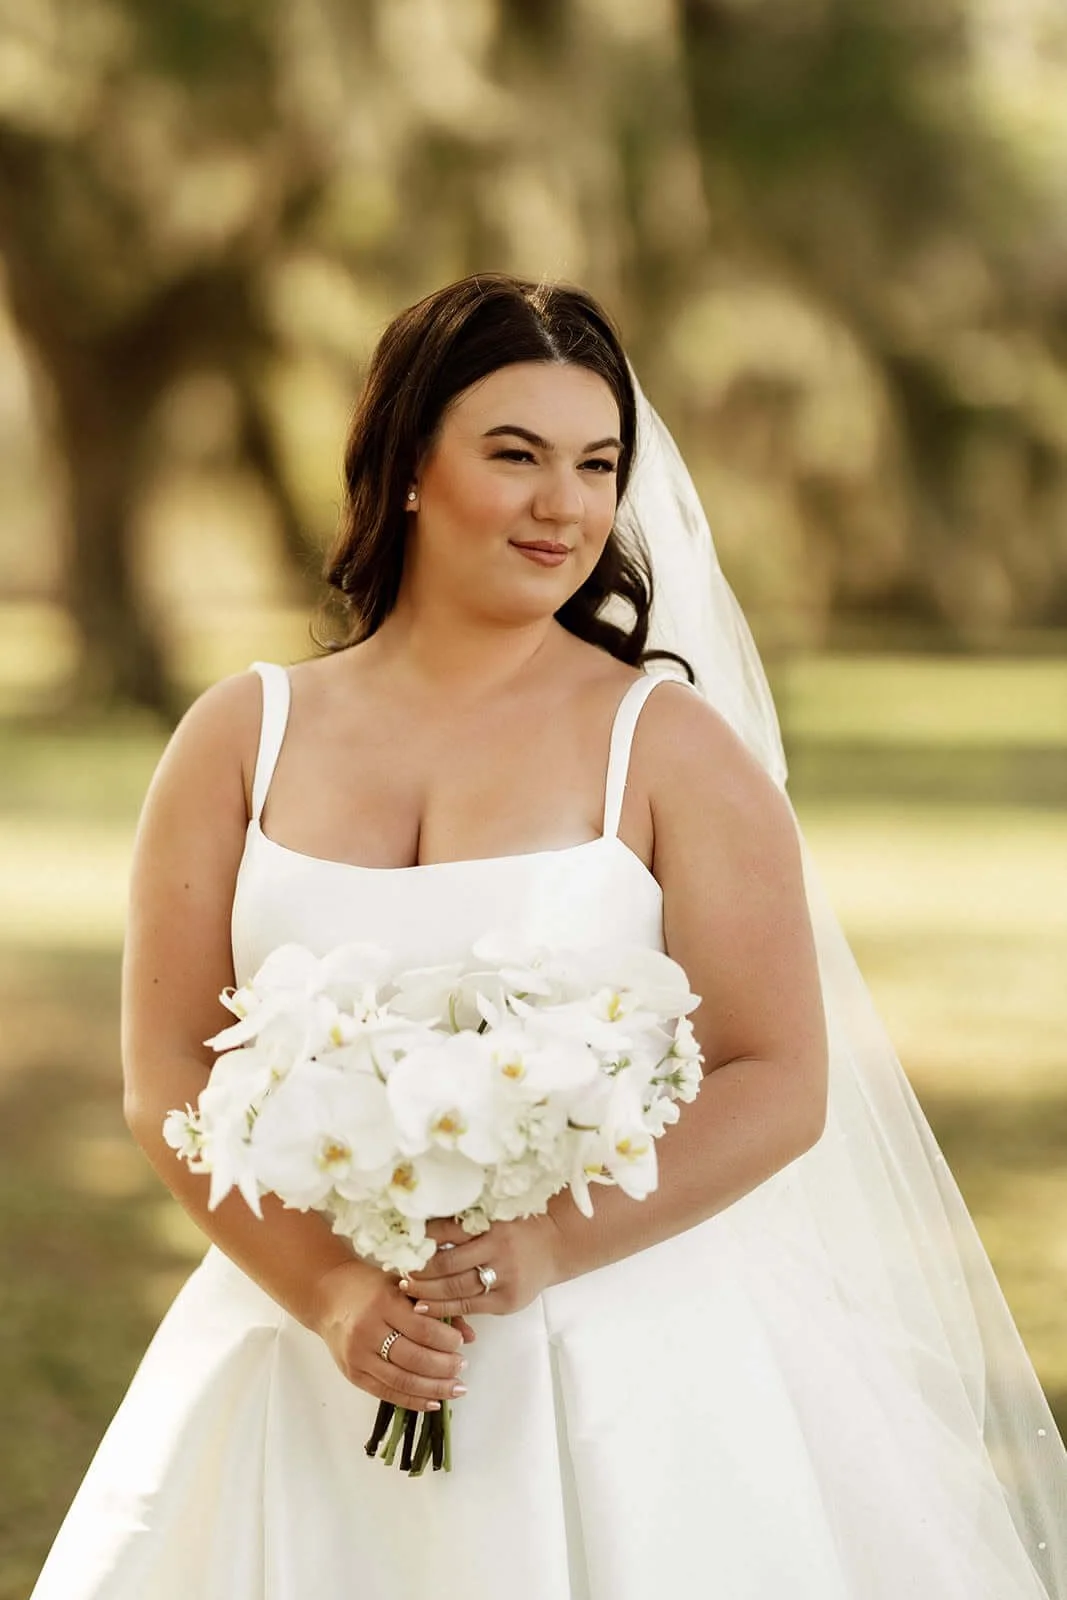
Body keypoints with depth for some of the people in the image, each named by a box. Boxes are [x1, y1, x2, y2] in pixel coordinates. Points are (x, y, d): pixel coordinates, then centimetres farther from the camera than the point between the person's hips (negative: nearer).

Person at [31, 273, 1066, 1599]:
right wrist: (329, 1291, -13)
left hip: (624, 1366, -1)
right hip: (310, 1376, 2)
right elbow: (167, 1074, 1)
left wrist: (551, 1245, -17)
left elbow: (781, 1085, -6)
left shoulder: (670, 746, -2)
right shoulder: (244, 739, 4)